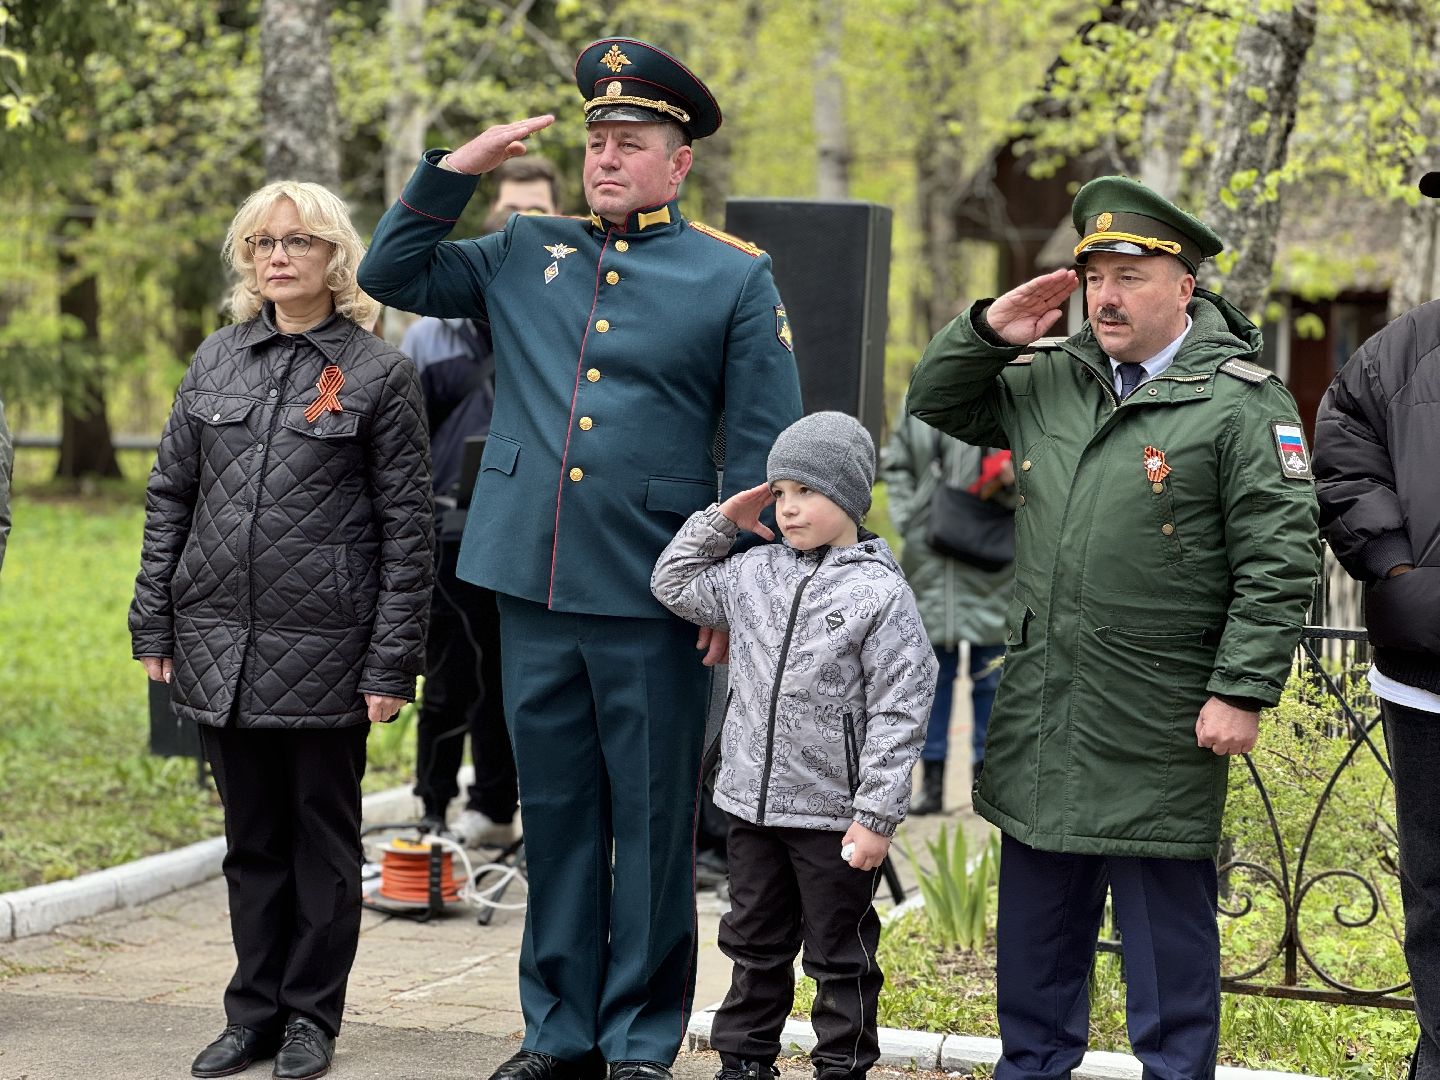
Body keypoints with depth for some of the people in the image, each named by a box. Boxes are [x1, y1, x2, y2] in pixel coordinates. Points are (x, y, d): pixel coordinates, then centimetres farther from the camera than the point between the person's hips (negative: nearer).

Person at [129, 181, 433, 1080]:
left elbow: (407, 530, -4)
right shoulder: (217, 360, 9)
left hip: (325, 652, -4)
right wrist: (154, 625, 6)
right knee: (251, 836, 12)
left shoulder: (380, 374, -3)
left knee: (323, 835, 6)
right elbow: (170, 497, 13)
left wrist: (392, 663, -9)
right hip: (219, 645, 4)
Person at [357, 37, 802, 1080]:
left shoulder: (736, 276, 1)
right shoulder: (526, 253, 12)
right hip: (533, 588, 4)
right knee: (556, 813, 11)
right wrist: (457, 167, 5)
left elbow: (766, 447, 0)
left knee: (651, 823, 4)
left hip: (653, 597, -4)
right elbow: (392, 272, 16)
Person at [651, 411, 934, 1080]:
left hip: (834, 816, -6)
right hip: (753, 801, 6)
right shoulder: (754, 573, 5)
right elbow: (674, 586, 21)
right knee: (755, 943, 17)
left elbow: (899, 711, -13)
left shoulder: (879, 592, -12)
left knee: (839, 955, 7)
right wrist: (720, 520, 8)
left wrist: (877, 816, -15)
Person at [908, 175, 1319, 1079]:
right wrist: (990, 330, 4)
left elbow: (1281, 560, -12)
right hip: (1040, 715, 6)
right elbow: (936, 404, 22)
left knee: (1167, 926, 4)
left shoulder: (1243, 401, -9)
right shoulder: (1048, 379, 9)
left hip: (1159, 730, -6)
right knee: (1038, 911, 17)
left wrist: (1242, 691, -17)